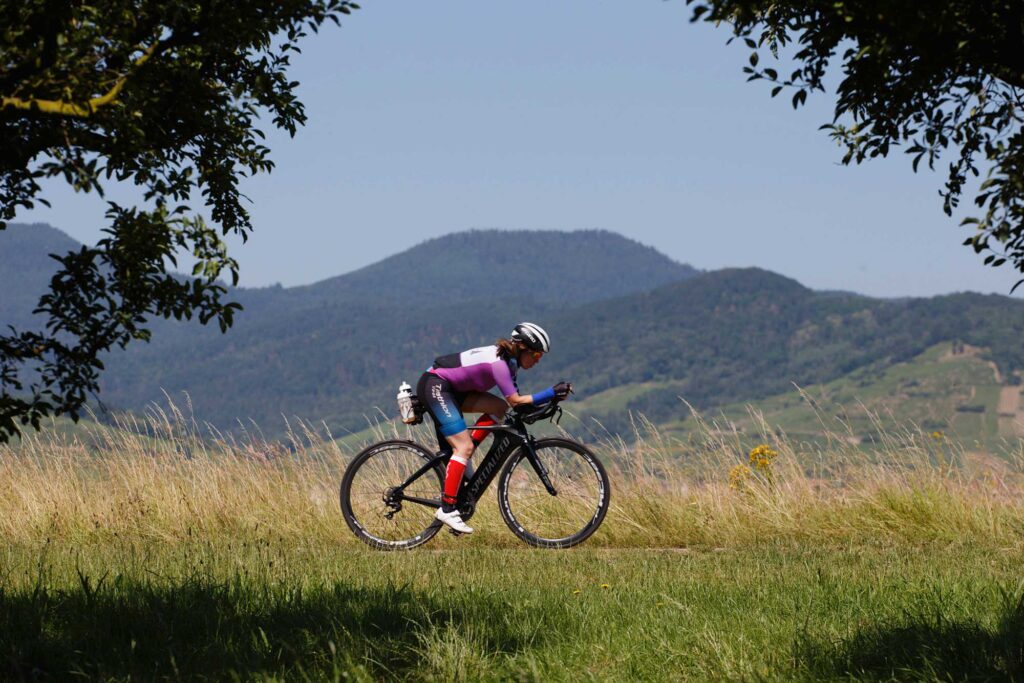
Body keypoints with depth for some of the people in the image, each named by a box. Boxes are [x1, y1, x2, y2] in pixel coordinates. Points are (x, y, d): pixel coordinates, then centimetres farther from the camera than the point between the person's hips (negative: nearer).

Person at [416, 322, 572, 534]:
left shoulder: (506, 359, 8)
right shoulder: (498, 363, -21)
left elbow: (515, 398, 10)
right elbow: (515, 401, -22)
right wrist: (552, 393, -23)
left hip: (450, 388, 10)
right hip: (434, 387, -10)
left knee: (499, 409, 2)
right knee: (464, 447, -16)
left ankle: (462, 462, 4)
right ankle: (447, 509, -18)